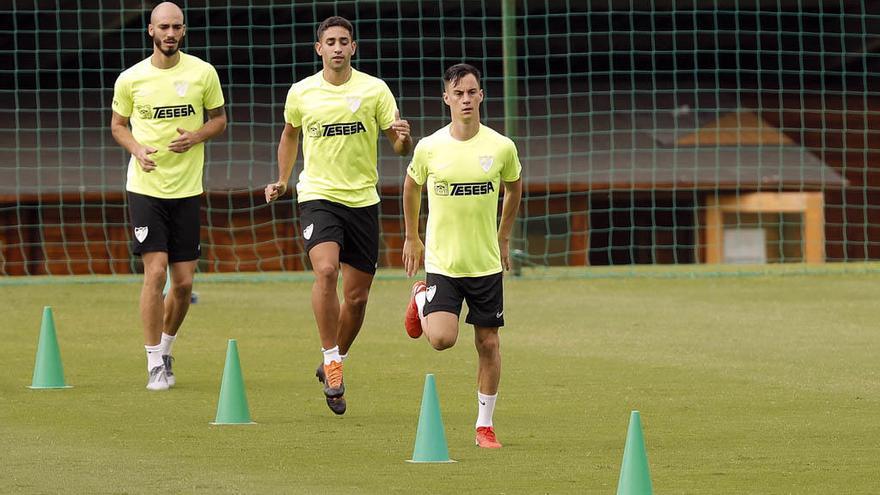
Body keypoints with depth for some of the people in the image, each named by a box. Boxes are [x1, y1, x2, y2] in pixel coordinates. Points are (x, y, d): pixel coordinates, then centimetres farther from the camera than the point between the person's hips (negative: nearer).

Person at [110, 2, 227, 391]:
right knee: (155, 271, -11)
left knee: (183, 282, 3)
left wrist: (197, 136, -11)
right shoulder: (130, 79, -1)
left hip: (186, 189, 2)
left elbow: (219, 120, 11)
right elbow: (118, 125, 11)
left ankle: (166, 349, 28)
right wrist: (138, 150, -9)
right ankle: (155, 365, -3)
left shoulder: (203, 73, 0)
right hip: (145, 187, -2)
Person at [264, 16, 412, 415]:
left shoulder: (374, 90, -1)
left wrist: (403, 138, -22)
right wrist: (282, 181, 14)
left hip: (363, 200, 2)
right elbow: (290, 134, 22)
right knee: (326, 270, -27)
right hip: (318, 197, -1)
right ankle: (331, 361, -17)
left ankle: (333, 364, 27)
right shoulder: (301, 93, 2)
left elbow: (400, 148, 1)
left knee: (357, 296, 5)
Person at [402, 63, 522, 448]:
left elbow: (514, 188, 14)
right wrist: (412, 238, 16)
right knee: (442, 339, -14)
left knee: (488, 343, 2)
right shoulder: (429, 148, -7)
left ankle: (485, 425, 15)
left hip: (486, 263, 1)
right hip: (441, 261, -1)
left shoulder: (501, 148, -6)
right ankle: (421, 300, 21)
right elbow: (411, 187, 12)